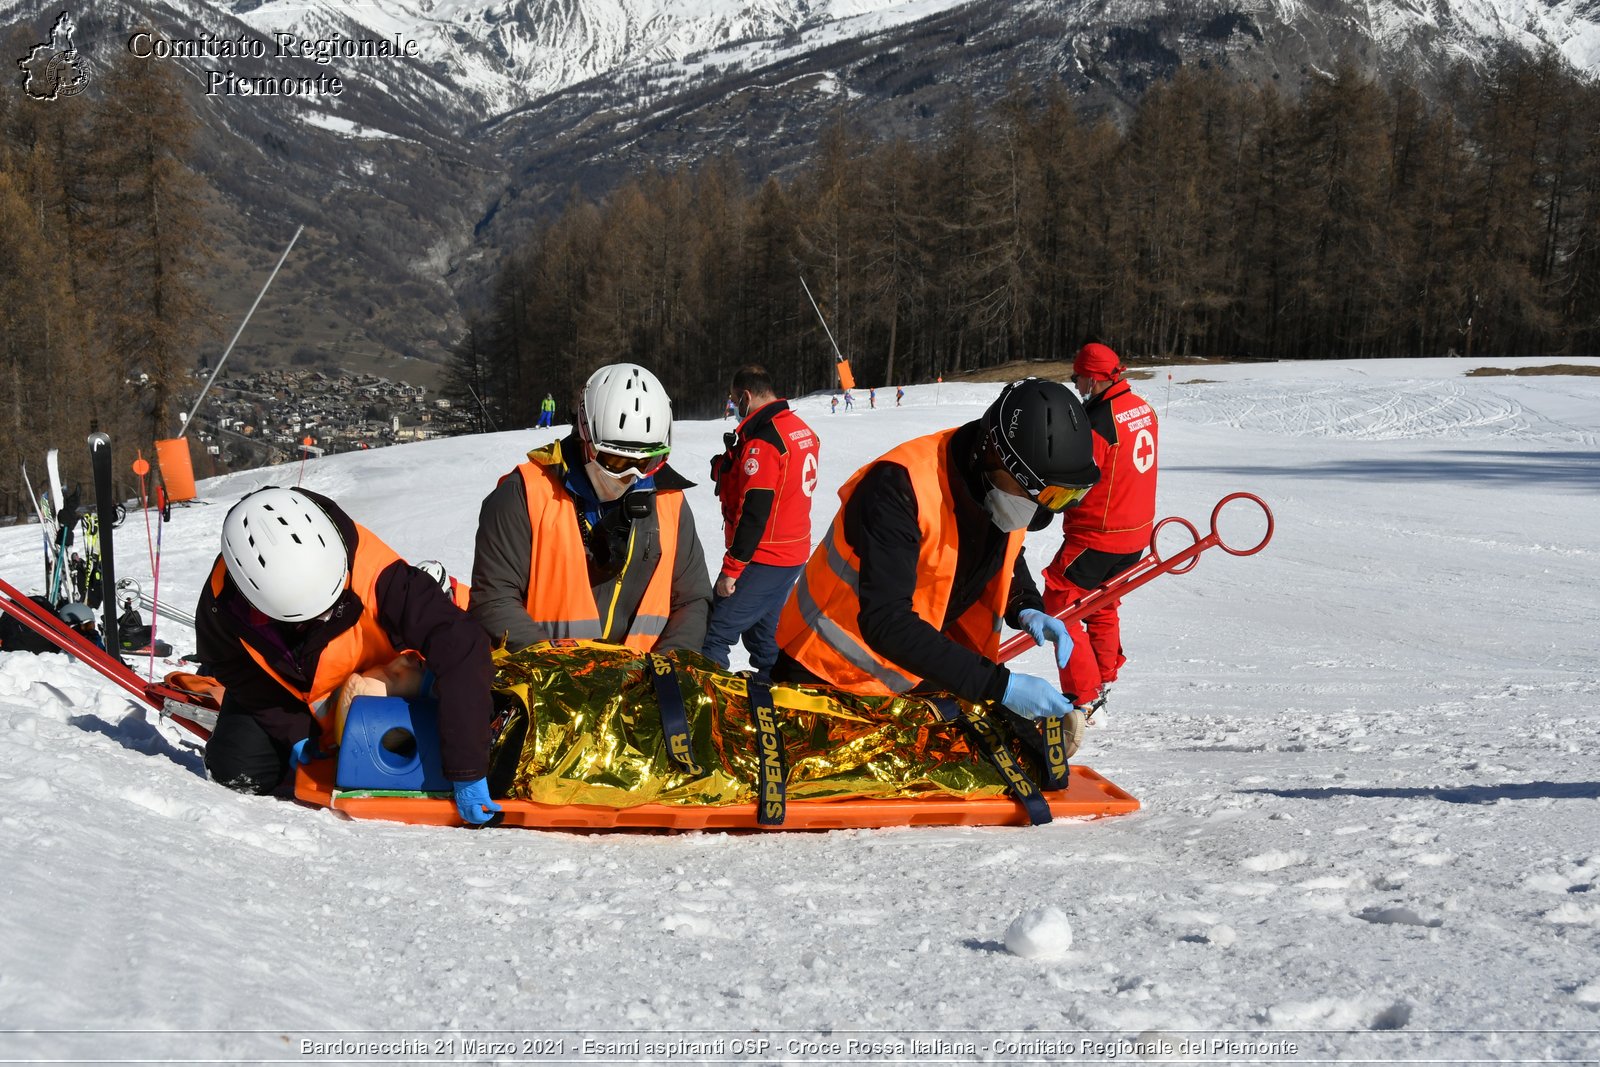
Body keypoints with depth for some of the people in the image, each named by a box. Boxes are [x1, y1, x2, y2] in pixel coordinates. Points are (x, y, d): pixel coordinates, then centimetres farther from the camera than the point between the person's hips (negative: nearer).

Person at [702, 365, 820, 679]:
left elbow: (754, 512, -23)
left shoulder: (762, 439, -20)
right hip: (794, 555, 9)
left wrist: (731, 568, -18)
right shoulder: (803, 431, 8)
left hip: (761, 559, -9)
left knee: (715, 634, -6)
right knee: (763, 632, 19)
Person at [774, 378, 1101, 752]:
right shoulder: (901, 487, -34)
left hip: (916, 676, 7)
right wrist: (998, 686, -42)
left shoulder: (1004, 488, -11)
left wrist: (1026, 609, -11)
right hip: (827, 673, -6)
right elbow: (885, 622, -39)